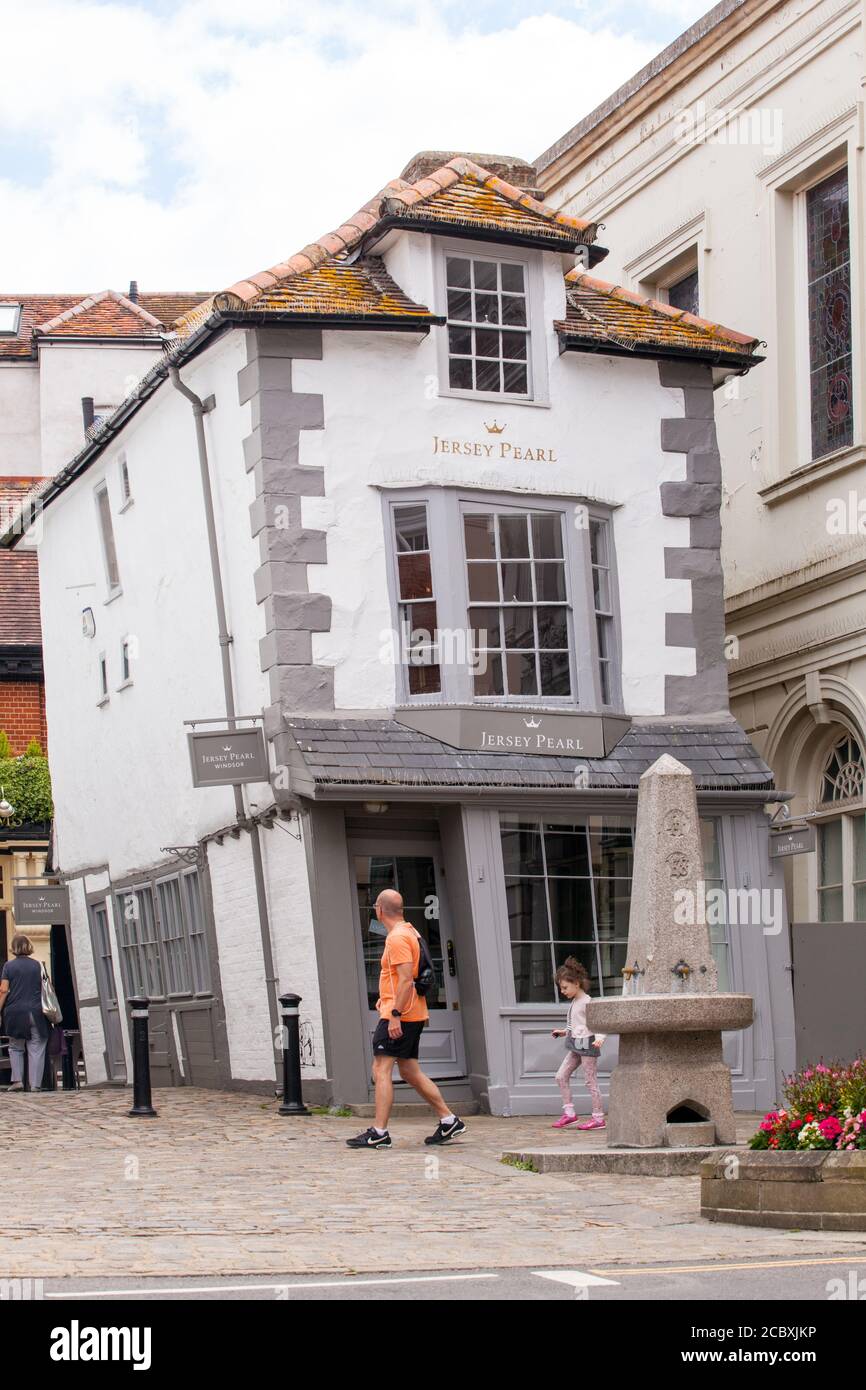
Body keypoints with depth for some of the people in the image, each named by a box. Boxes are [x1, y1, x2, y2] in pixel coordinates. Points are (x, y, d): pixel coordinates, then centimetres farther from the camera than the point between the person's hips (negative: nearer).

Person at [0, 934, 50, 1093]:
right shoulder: (37, 965, 5)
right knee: (36, 1049, 2)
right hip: (36, 1012, 0)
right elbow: (44, 988, 8)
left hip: (15, 1012, 0)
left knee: (15, 1047, 14)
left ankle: (17, 1081, 4)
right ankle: (35, 1084, -3)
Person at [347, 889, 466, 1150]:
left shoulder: (397, 938, -15)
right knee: (410, 1072, 14)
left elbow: (406, 979, -22)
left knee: (381, 1070, -9)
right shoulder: (410, 932, 16)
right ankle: (448, 1120, 14)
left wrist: (395, 1014, -24)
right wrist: (387, 998, 23)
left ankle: (379, 1132, -11)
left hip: (399, 1016, -10)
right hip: (414, 1015, 10)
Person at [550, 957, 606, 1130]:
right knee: (561, 1076, 5)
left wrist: (600, 1037, -35)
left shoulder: (587, 1002, -14)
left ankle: (598, 1118, 2)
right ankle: (569, 1113, 10)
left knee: (591, 1081, -4)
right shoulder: (574, 1002, 14)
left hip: (586, 1044, -9)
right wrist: (564, 1032, 27)